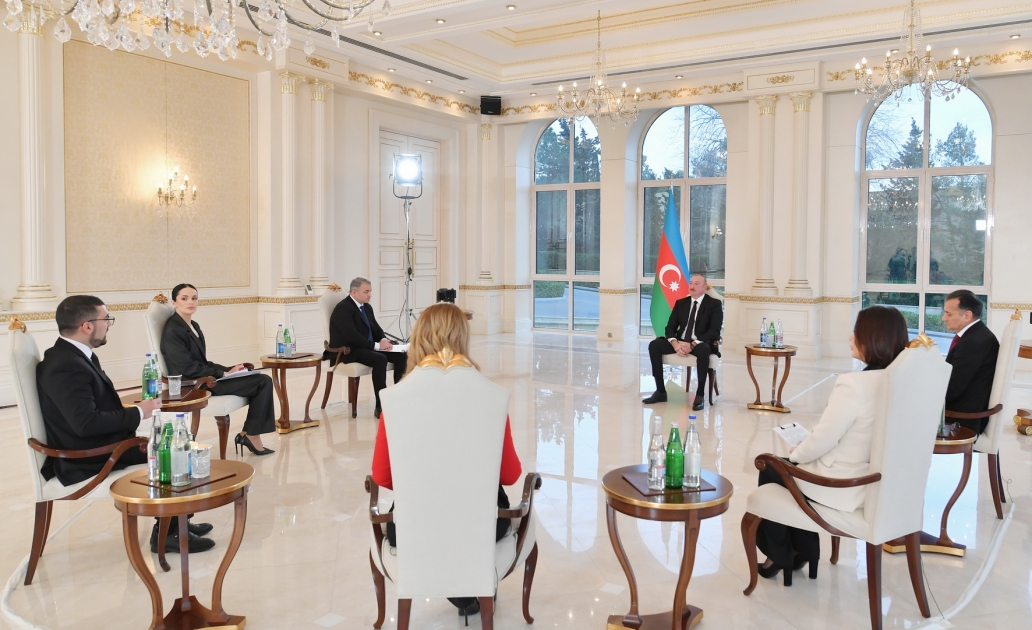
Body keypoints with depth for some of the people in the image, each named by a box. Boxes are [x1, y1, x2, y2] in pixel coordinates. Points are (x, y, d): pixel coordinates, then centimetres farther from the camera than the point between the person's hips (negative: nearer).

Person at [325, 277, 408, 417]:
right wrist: (377, 345, -24)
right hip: (348, 351, -9)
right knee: (380, 359, -34)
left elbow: (376, 328, 17)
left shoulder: (367, 307, 14)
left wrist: (383, 340, -7)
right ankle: (380, 407, -30)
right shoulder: (343, 308, -14)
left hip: (368, 348, 9)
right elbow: (352, 336, -24)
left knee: (401, 356, -10)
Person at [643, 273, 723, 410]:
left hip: (700, 344, -4)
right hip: (680, 342, 5)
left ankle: (700, 395, -28)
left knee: (703, 350, -40)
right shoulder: (680, 303, 13)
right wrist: (675, 343, -17)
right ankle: (661, 391, -14)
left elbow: (714, 332, -12)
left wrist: (692, 344, -24)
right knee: (654, 345, -19)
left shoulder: (714, 304, -1)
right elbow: (670, 327, 7)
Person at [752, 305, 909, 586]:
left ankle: (779, 555, 34)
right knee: (798, 465, 29)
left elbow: (821, 442, -22)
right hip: (877, 481, 8)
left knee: (770, 470, 18)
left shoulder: (853, 384, -28)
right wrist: (804, 449, 12)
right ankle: (803, 550, 36)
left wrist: (795, 453, 0)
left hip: (842, 488, -8)